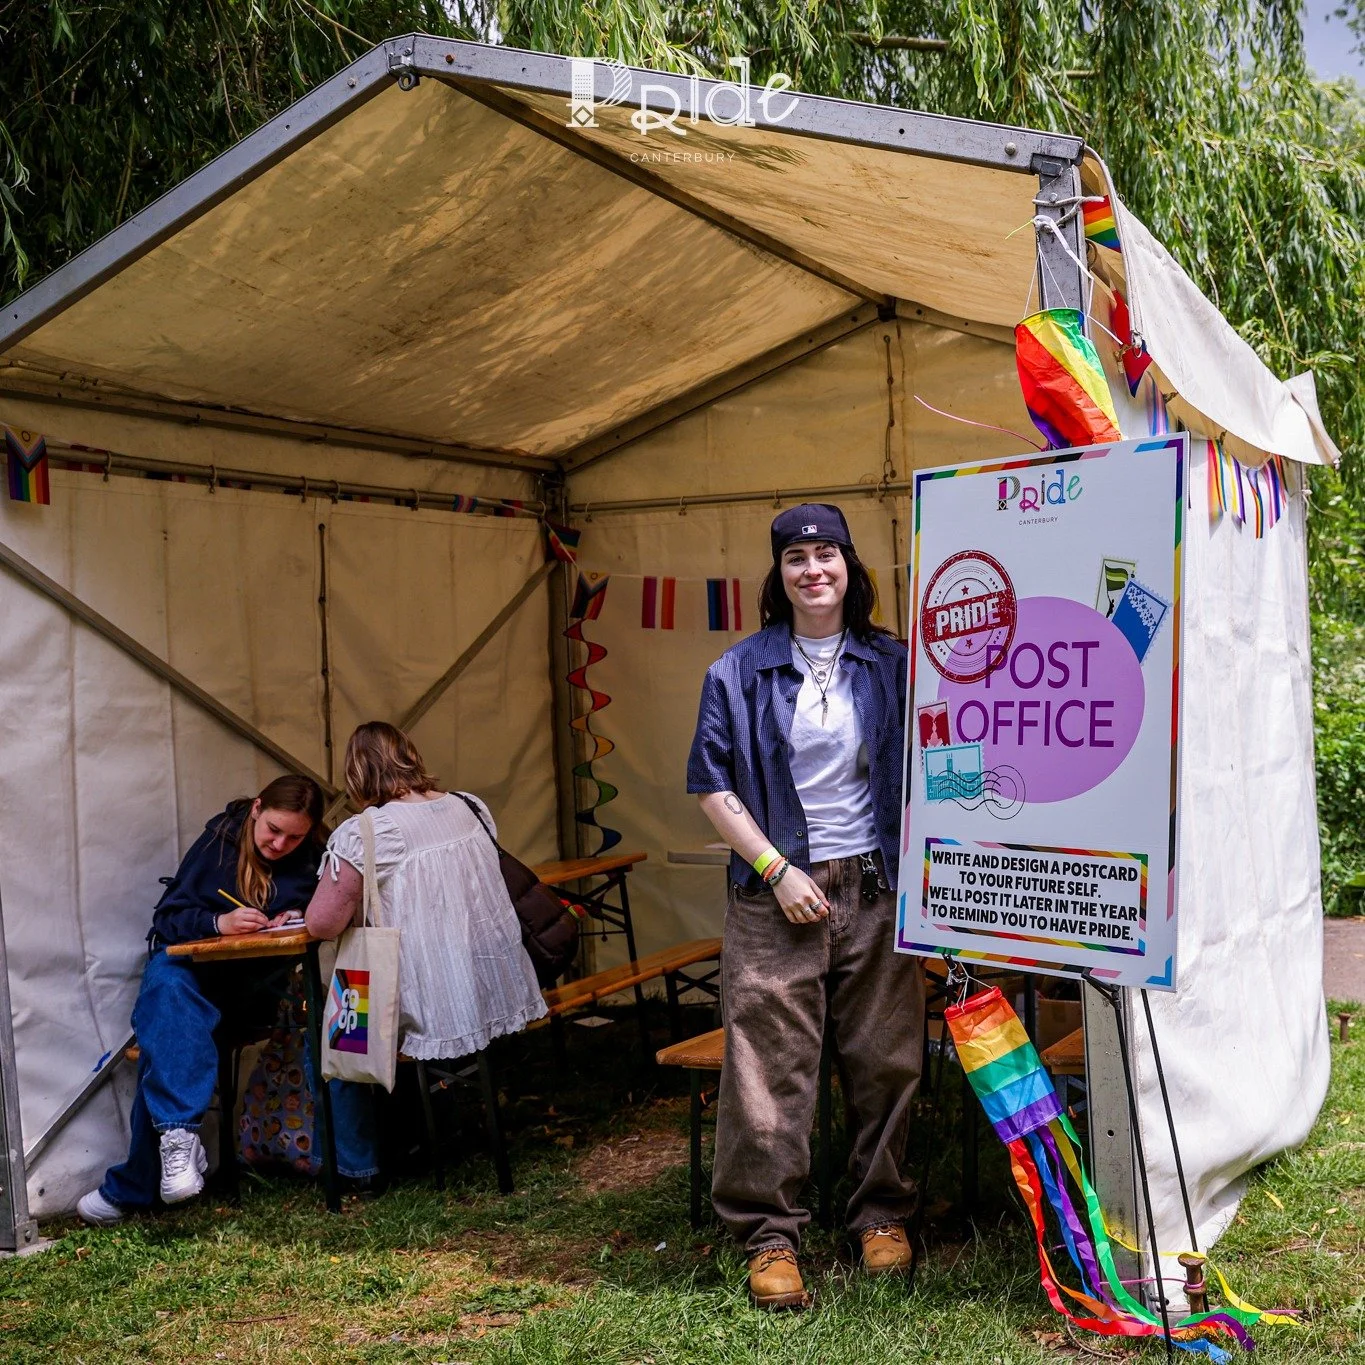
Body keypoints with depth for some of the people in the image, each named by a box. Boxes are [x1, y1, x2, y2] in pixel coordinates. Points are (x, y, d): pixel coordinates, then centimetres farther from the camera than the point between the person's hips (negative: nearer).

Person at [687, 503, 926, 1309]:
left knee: (885, 1059, 8)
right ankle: (771, 1235, 11)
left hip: (878, 888, 2)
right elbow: (712, 785, 1)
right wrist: (777, 869, -7)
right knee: (771, 1064, -1)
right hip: (778, 889, -1)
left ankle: (884, 1216, 26)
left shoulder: (894, 666, 6)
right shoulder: (741, 672, 2)